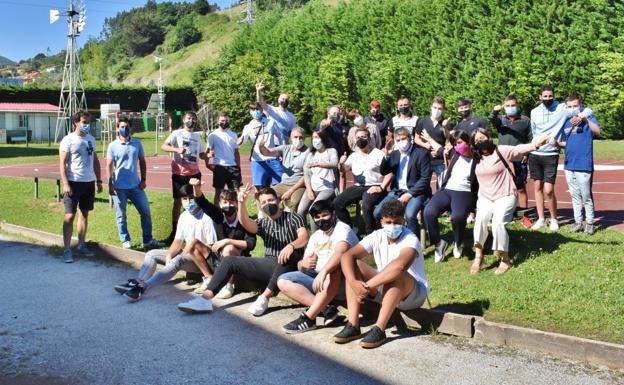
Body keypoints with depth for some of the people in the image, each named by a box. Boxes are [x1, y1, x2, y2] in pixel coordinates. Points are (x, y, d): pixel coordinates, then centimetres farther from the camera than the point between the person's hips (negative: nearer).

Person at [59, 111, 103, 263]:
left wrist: (99, 180, 11)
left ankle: (81, 245, 22)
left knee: (84, 214, 12)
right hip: (74, 182, -6)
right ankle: (67, 250, -3)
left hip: (89, 182, 6)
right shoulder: (68, 140, -7)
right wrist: (65, 183, -17)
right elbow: (62, 163, -10)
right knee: (70, 216, -5)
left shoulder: (91, 139, 10)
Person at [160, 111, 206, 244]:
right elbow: (163, 146, -14)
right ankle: (174, 231, 8)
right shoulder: (177, 134, -3)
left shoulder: (197, 137, 13)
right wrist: (177, 150, -29)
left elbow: (201, 154, 19)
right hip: (179, 173, -4)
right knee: (178, 202, 1)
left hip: (194, 173, 4)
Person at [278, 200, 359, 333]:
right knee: (283, 281, -10)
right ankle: (326, 309, -22)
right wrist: (303, 264, -12)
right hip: (317, 278, 7)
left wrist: (323, 272, -44)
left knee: (335, 266, -39)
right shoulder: (315, 236, 17)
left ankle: (309, 317, -38)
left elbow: (340, 253, -28)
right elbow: (302, 265, 14)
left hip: (338, 280, -7)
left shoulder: (342, 229, -6)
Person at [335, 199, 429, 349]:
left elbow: (400, 265, -43)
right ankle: (353, 326, -22)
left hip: (414, 293, -5)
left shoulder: (410, 239, -22)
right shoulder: (377, 237, -6)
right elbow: (347, 256, -15)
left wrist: (367, 286, -40)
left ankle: (379, 330, -34)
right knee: (354, 265, -15)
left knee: (396, 273, -37)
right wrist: (353, 283, -34)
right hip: (384, 288, 5)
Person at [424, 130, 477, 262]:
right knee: (429, 212, -27)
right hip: (446, 190, 4)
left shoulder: (477, 160, 2)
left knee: (457, 216, -36)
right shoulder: (454, 154, 15)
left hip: (464, 193, -4)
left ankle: (459, 244, -5)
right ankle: (438, 243, -5)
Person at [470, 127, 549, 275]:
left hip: (505, 197, -4)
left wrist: (536, 144, -39)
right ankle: (478, 257, -13)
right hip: (485, 198, 4)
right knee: (481, 219, -25)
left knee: (498, 223, -26)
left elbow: (519, 149, -23)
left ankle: (505, 259, -8)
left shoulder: (501, 151, -7)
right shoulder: (476, 157, 8)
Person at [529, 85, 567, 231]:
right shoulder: (534, 112, 7)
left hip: (551, 155, -4)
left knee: (548, 191, -9)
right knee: (537, 187, 9)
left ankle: (554, 219, 11)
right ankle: (541, 219, 19)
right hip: (534, 154, 4)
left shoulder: (562, 109, -5)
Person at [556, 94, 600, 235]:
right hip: (569, 164, 5)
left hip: (584, 164, -5)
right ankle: (578, 222, 21)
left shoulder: (588, 117, -2)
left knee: (586, 196, -1)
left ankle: (589, 222, 12)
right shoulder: (565, 122, 11)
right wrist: (558, 143, 0)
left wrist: (585, 119, -32)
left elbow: (597, 132, -21)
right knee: (575, 195, 12)